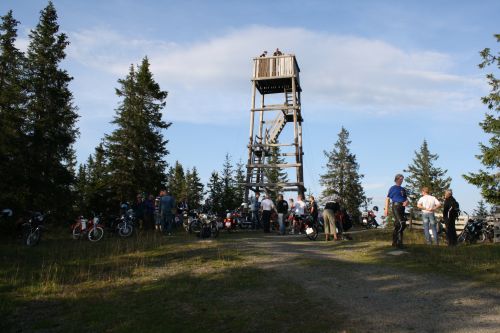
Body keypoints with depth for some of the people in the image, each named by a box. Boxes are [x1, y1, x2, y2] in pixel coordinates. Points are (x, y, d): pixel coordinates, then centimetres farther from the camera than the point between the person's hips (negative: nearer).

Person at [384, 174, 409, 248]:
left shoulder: (403, 189, 20)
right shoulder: (393, 188, 2)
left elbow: (406, 199, 20)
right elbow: (388, 199, -2)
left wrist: (406, 202, -6)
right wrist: (386, 209, -11)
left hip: (402, 207, 7)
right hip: (396, 206, -7)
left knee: (397, 225, 8)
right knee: (402, 224, -17)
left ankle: (395, 242, 14)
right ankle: (399, 242, -7)